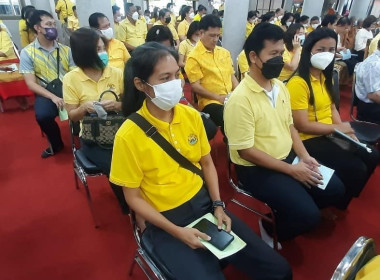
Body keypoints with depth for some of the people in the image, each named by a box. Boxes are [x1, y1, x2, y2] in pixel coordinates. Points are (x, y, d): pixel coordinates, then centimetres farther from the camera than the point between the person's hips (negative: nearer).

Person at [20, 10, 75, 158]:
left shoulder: (65, 49, 6)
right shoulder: (27, 52, 0)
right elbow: (31, 83, -5)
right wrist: (53, 97, -21)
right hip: (46, 93, -1)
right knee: (43, 116, -31)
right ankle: (56, 144, 2)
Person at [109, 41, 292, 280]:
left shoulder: (192, 116, -4)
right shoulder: (128, 135, -18)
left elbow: (207, 163, 7)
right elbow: (133, 198, -10)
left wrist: (218, 205, -5)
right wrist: (176, 231, -16)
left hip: (204, 204, 4)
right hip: (164, 220, -3)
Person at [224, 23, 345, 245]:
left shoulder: (280, 86, 3)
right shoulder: (240, 99, -23)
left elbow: (289, 125, 13)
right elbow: (245, 150, -23)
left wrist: (304, 156, -1)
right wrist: (291, 169, -19)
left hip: (288, 158, 8)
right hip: (257, 168, -8)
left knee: (335, 189, 10)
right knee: (308, 216, -17)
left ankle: (285, 211, 24)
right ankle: (270, 229, 12)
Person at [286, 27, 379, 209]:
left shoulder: (326, 78, 10)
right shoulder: (298, 83, -21)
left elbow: (331, 108, 15)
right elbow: (302, 125, -22)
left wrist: (346, 131, -2)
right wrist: (337, 128, -12)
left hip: (329, 135, 9)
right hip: (308, 140, -9)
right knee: (355, 167, -14)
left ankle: (346, 194, 28)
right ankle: (335, 205, 14)